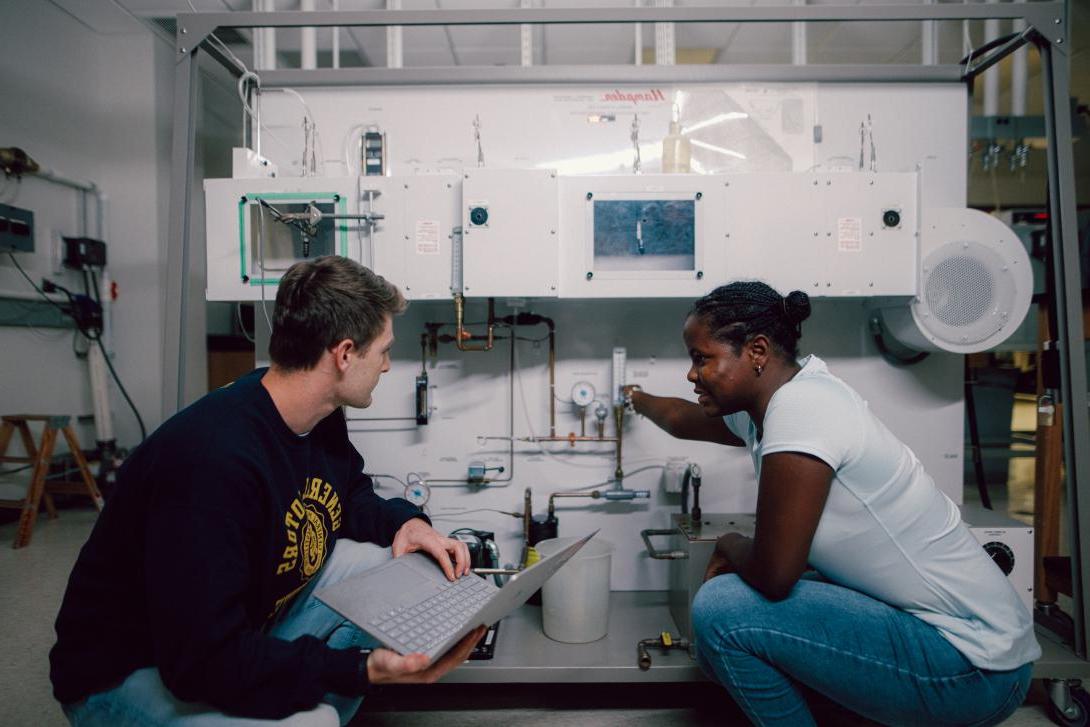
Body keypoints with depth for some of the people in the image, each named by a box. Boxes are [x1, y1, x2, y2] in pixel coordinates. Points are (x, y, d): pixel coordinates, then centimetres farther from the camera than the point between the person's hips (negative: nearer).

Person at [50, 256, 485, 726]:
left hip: (242, 627, 8)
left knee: (386, 562, -5)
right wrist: (362, 670, -35)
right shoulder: (212, 460, -33)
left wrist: (403, 521, -9)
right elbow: (204, 660, -31)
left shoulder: (319, 422, -7)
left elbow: (349, 494, 11)